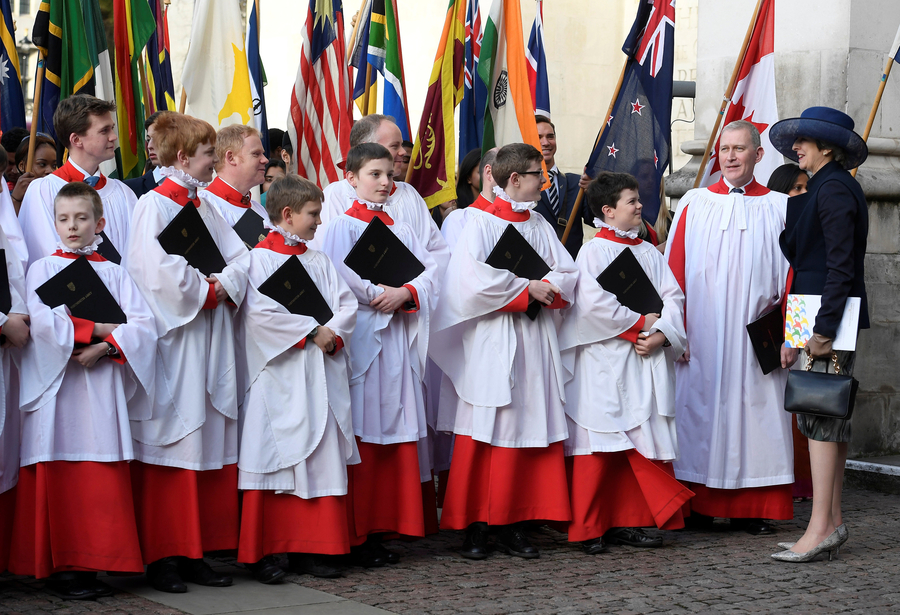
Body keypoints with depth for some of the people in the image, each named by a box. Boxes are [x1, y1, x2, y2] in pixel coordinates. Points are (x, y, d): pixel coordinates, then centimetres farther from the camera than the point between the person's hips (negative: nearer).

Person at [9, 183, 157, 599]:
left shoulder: (114, 273, 13)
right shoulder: (43, 269, 7)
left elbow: (143, 324, 1)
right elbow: (42, 322, -10)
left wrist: (105, 346, -14)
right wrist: (97, 328, -10)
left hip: (101, 385, 2)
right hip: (56, 386, -2)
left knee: (103, 481, -1)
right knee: (58, 480, -4)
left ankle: (92, 564, 5)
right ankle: (59, 568, 1)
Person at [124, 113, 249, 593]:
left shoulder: (204, 206, 15)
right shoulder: (154, 205, -8)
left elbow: (240, 258, 11)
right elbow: (160, 271, -20)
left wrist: (224, 286, -7)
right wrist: (208, 290, -11)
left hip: (210, 336, 7)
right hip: (173, 339, -7)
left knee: (210, 443, 6)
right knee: (171, 444, -4)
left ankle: (196, 553, 12)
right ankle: (162, 558, 3)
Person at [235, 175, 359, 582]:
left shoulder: (319, 261, 15)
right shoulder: (258, 259, -5)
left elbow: (346, 305, 8)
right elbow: (260, 312, -17)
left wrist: (333, 336, -11)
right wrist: (311, 331, -14)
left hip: (321, 377, 6)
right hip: (278, 378, -6)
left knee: (321, 460, 5)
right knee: (274, 463, -3)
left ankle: (307, 549, 12)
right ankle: (261, 553, 5)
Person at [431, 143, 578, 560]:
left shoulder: (541, 227, 13)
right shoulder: (481, 226, -5)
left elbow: (569, 274, 8)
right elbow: (473, 281, -19)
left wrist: (544, 290, -12)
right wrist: (526, 289, -13)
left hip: (535, 342, 6)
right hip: (491, 344, -5)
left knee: (527, 428, 4)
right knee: (484, 435, -3)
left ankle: (511, 524, 10)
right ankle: (474, 526, 5)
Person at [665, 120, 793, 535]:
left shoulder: (779, 208, 8)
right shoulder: (694, 204, 8)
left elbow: (790, 275, 6)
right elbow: (675, 270, 4)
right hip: (702, 337, 0)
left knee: (754, 413, 0)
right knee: (699, 411, 1)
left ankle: (751, 509, 7)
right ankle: (698, 505, 9)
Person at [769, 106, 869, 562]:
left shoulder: (834, 189, -12)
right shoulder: (826, 187, 18)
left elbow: (841, 265, -19)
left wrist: (823, 328, -22)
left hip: (831, 317, -10)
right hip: (822, 319, 10)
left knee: (821, 420, -9)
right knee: (828, 421, 11)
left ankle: (821, 529, -7)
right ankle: (833, 522, 16)